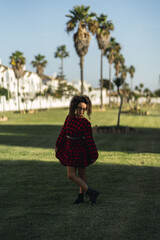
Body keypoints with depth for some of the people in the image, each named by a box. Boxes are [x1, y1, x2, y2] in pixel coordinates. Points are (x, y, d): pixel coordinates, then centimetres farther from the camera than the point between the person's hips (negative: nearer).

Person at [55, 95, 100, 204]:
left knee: (82, 174, 5)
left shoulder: (86, 123, -15)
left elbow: (89, 140, -12)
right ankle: (90, 192, 8)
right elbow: (63, 133, 9)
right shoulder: (69, 117, -1)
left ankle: (81, 196, 15)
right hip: (70, 150, 5)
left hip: (81, 150, -5)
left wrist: (93, 155, -9)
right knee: (71, 175, 2)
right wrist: (58, 146, 17)